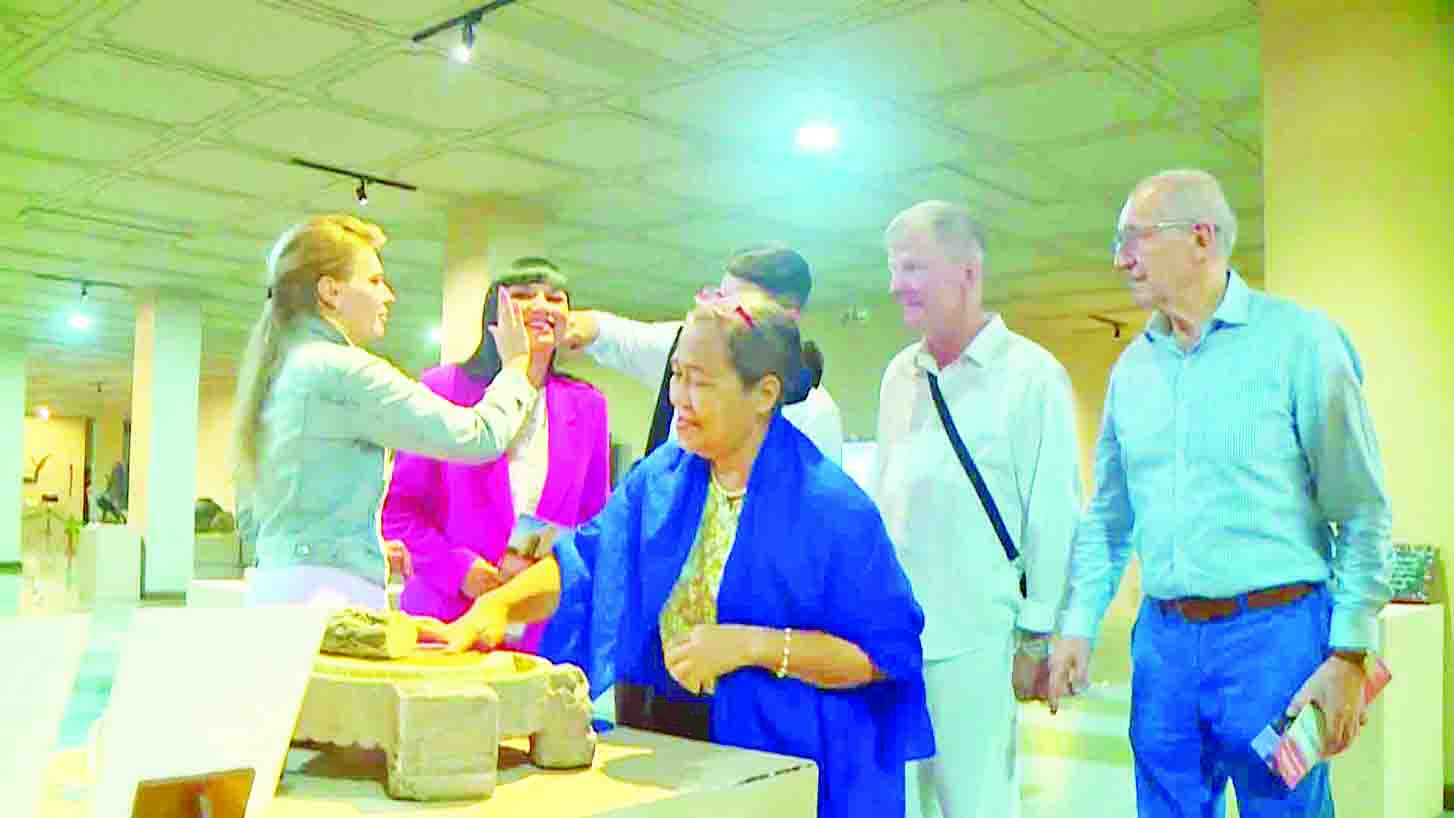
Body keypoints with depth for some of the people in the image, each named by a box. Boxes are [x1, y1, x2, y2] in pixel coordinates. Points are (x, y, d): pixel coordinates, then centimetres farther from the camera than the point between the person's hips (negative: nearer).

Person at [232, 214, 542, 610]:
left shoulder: (277, 371, 16)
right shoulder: (344, 371, -11)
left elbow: (250, 520, 23)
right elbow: (479, 436, -12)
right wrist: (515, 362, 6)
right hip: (332, 591, -9)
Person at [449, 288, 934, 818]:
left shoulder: (831, 506, -18)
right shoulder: (660, 477, -1)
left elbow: (884, 652, -17)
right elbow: (583, 564, 2)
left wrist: (751, 645, -25)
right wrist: (499, 604, -16)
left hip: (770, 755, -4)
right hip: (649, 735, 5)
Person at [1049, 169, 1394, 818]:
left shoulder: (1297, 340, -6)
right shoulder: (1132, 366, 9)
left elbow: (1361, 511, -6)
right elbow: (1107, 516, 14)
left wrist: (1349, 654, -10)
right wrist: (1078, 625, 8)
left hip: (1275, 633, -5)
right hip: (1162, 639, 5)